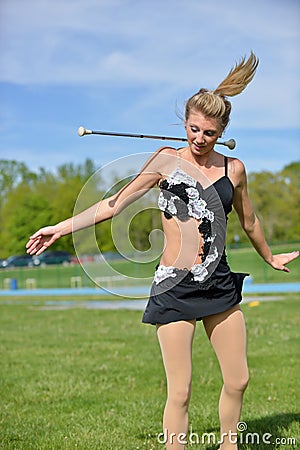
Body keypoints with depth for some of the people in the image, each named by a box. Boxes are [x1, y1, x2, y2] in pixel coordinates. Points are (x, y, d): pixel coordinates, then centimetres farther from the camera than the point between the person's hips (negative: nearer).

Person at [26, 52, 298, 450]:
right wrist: (62, 227, -4)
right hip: (175, 287, -4)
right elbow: (116, 203, 1)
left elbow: (248, 221, 23)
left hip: (220, 284, 4)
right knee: (180, 393, -2)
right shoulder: (167, 160, -2)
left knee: (238, 381, 10)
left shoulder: (233, 168, 6)